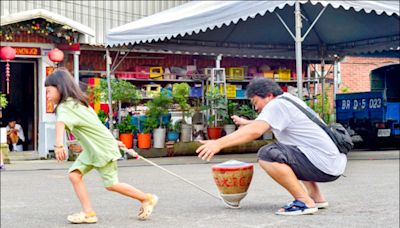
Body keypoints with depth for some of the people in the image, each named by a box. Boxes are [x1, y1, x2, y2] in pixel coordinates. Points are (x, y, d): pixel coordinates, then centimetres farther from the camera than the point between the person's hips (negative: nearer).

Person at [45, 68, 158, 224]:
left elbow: (60, 123, -45)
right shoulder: (77, 103, 9)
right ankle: (89, 213, -2)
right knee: (74, 174, -3)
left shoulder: (66, 107, -22)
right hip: (91, 148, 9)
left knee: (111, 184, 1)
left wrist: (59, 144, -63)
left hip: (102, 147, -9)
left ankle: (147, 199, 18)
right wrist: (113, 141, 27)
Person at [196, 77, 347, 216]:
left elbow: (255, 131, -25)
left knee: (267, 155, -20)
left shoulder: (277, 104, -10)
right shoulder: (289, 101, 19)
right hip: (334, 164, 10)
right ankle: (316, 197, 21)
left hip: (323, 166, -10)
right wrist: (245, 122, 44)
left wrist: (218, 144, -28)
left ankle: (305, 202, -13)